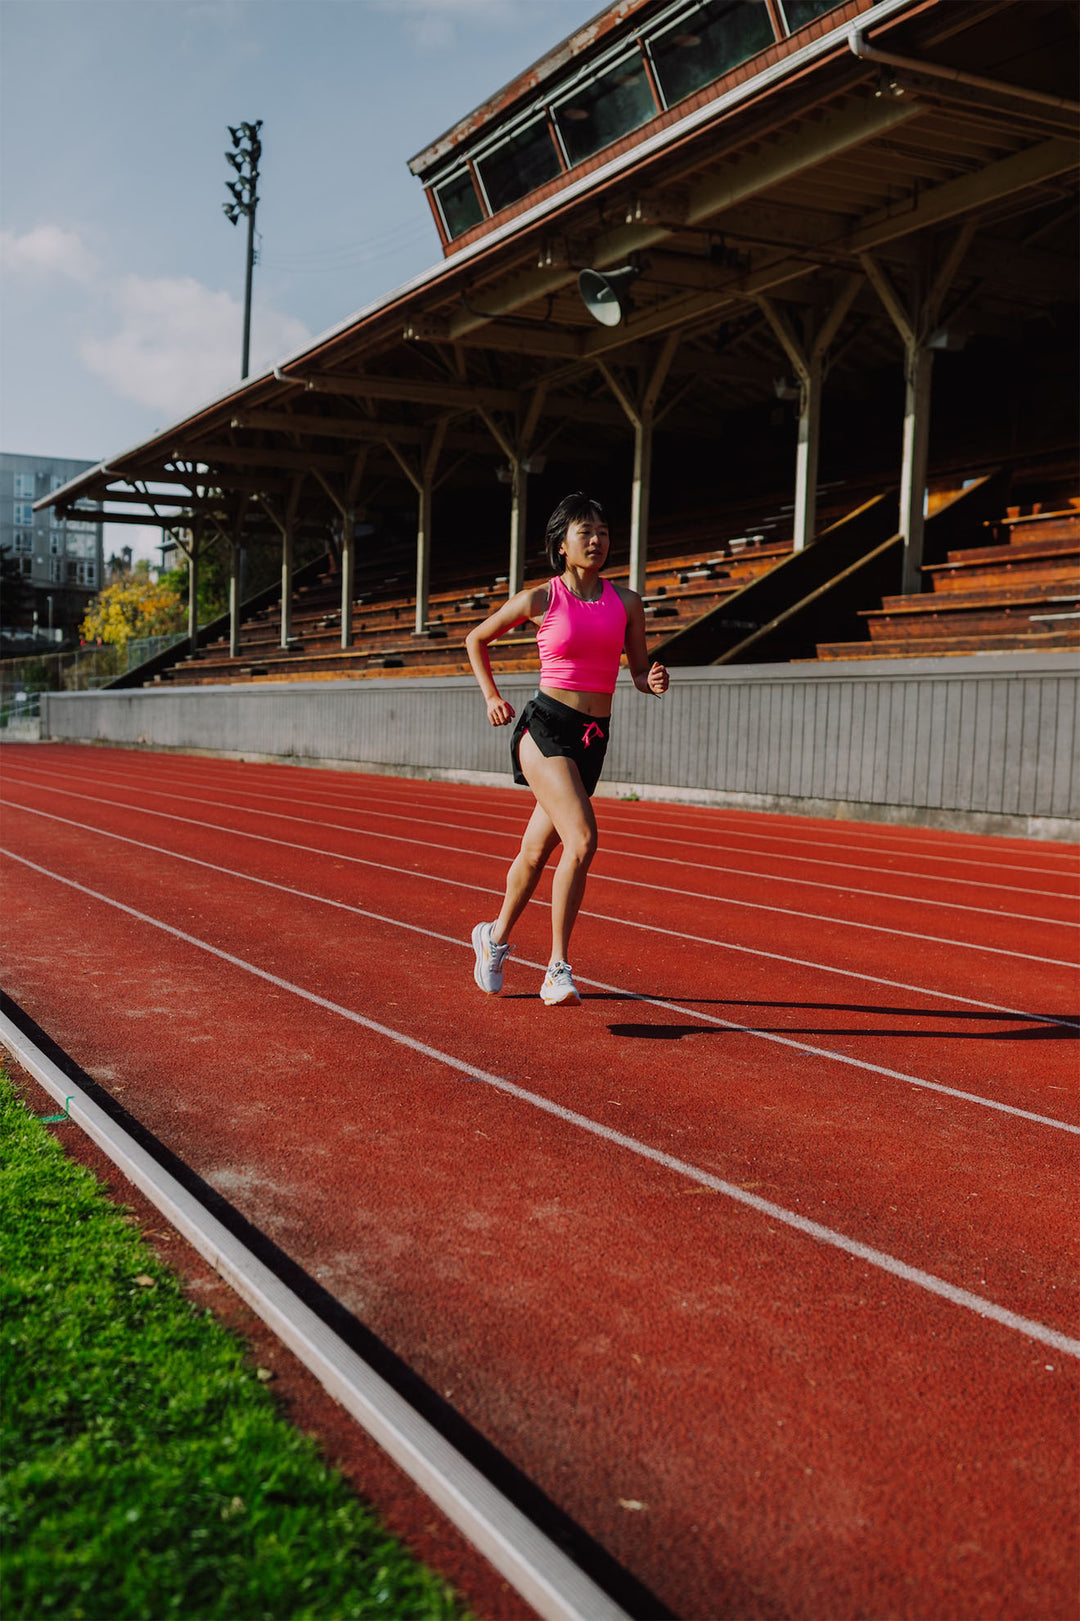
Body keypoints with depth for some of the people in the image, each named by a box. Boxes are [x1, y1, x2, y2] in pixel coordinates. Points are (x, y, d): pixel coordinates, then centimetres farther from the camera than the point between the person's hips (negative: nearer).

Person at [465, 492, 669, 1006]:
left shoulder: (626, 603, 7)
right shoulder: (540, 599, -2)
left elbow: (639, 669, 13)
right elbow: (476, 639, 12)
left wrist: (653, 680, -9)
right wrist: (491, 697, 3)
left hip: (593, 737, 5)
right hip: (546, 726, -5)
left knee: (537, 851, 15)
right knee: (582, 839, -23)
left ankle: (495, 937, 39)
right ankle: (558, 968, -15)